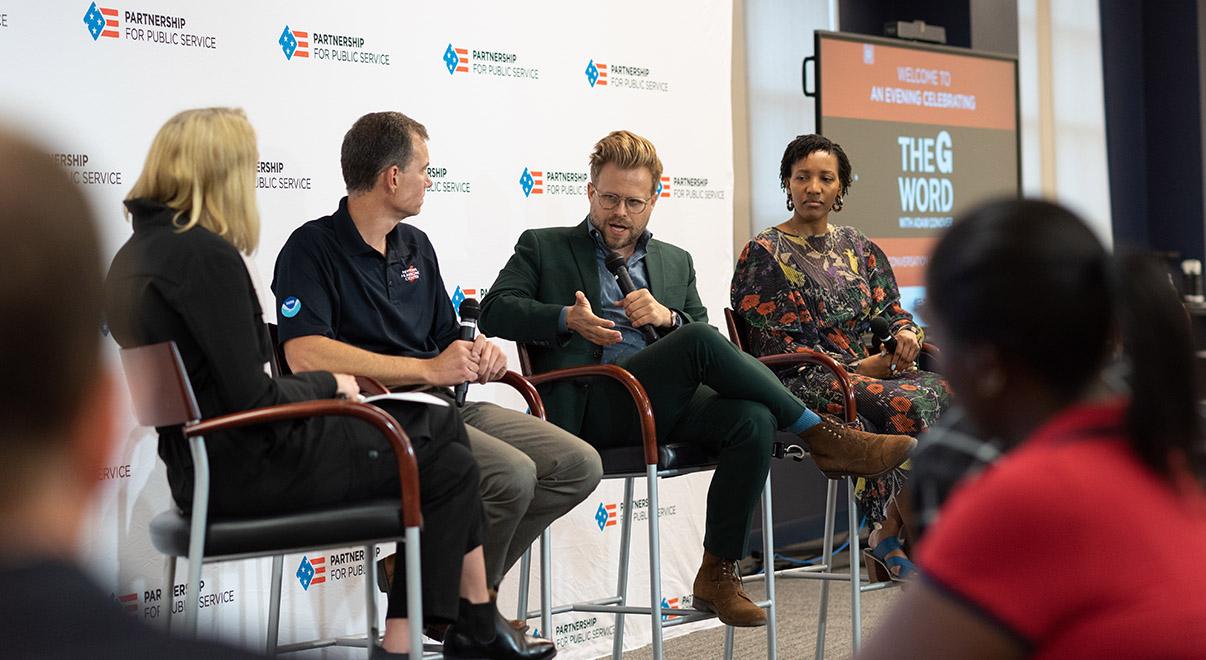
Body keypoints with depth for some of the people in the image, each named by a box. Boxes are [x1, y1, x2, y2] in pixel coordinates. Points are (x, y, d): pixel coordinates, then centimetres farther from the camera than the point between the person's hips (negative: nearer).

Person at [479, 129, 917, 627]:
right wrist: (567, 319, -14)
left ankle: (717, 575, -17)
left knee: (753, 420, -28)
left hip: (666, 403, 5)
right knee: (699, 340, -30)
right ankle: (819, 435, -19)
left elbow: (705, 341, 21)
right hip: (591, 408, -5)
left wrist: (667, 318, -2)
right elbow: (495, 310, 3)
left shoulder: (675, 262, 28)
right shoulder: (543, 248, 17)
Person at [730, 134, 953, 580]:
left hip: (868, 372, 6)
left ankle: (890, 534, -20)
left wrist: (905, 333, -7)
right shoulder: (764, 254, 1)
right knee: (906, 404, -32)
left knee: (946, 391, -24)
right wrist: (860, 367, -12)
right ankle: (891, 534, -18)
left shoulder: (857, 248, 20)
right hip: (802, 385, -6)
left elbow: (890, 309, 19)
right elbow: (776, 347, -6)